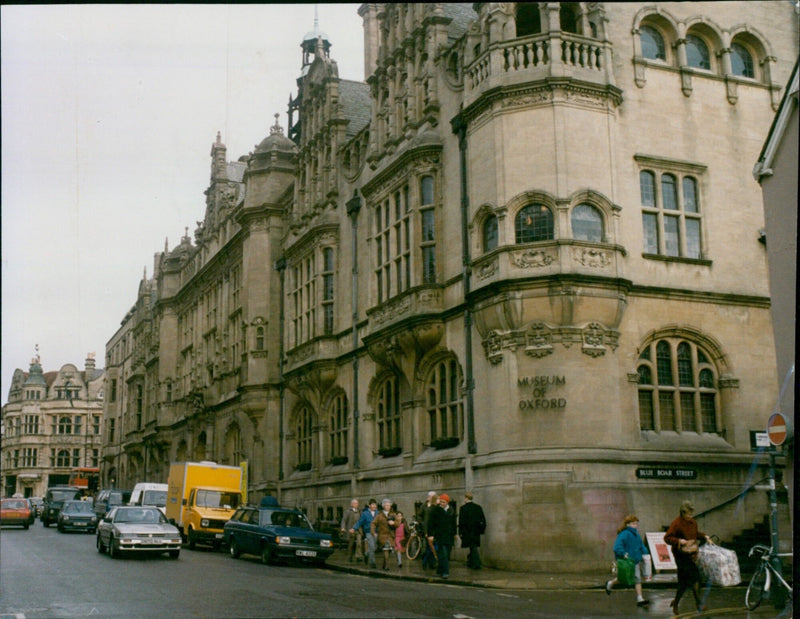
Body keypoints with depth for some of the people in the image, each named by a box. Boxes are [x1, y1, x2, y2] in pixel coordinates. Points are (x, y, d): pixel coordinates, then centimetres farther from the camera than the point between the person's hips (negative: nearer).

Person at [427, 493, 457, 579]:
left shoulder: (451, 510, 10)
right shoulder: (435, 510, -3)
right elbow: (430, 523, -5)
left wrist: (454, 533, 20)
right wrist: (430, 535, -10)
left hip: (449, 536, 5)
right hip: (439, 536, -5)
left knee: (447, 555, 6)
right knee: (443, 554, -12)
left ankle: (440, 570, 19)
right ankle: (445, 572, -13)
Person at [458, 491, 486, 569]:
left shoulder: (463, 508, -10)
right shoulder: (478, 507, 6)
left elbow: (461, 521, -11)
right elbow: (483, 519, 8)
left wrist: (460, 532, -6)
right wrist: (482, 530, 15)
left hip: (468, 531, -5)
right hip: (476, 531, 5)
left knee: (473, 547, -1)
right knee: (473, 547, 15)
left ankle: (477, 564, -6)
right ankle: (471, 563, 23)